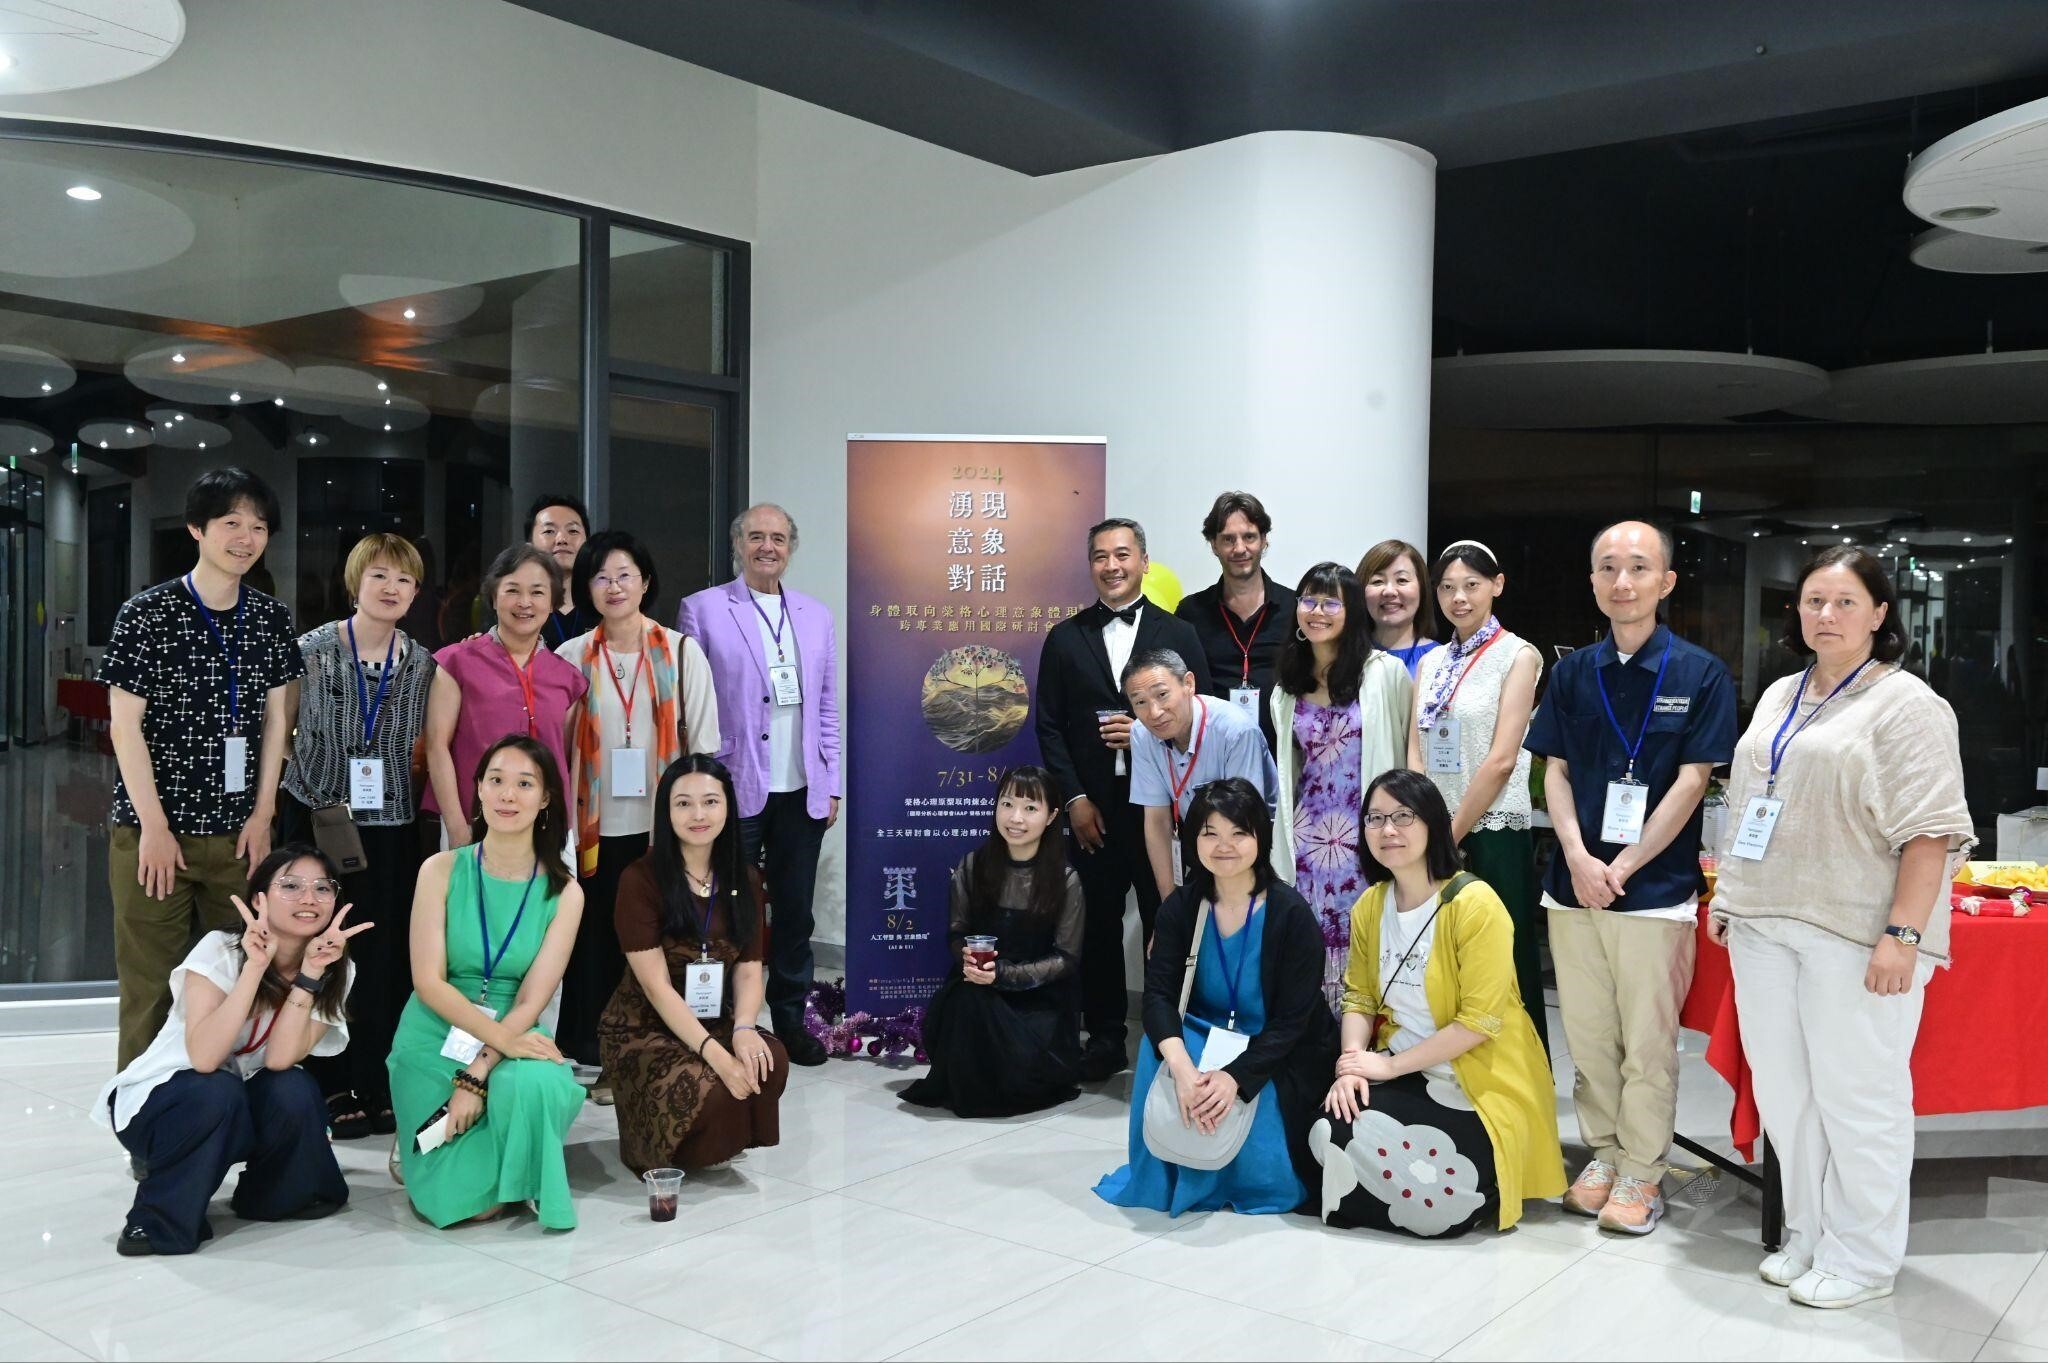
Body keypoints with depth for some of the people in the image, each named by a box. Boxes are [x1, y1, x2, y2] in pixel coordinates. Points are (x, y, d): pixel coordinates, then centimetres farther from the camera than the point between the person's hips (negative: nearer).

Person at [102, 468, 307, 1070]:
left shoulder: (272, 618, 7)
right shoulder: (146, 614, -5)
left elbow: (275, 719, 9)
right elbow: (125, 725, -6)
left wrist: (262, 816, 3)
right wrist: (155, 827, -10)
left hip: (239, 832, 4)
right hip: (152, 831, -3)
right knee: (151, 986, 0)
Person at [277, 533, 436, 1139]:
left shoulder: (422, 664, 5)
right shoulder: (313, 650, -2)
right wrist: (272, 801, 0)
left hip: (391, 827, 2)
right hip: (315, 820, -2)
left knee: (387, 958, 2)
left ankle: (378, 1087, 14)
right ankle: (331, 1087, 13)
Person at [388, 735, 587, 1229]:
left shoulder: (564, 892, -4)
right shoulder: (442, 870, -7)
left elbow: (532, 1000, -9)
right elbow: (428, 982, -12)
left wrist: (478, 1075, -21)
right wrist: (502, 1038, -23)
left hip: (514, 1039, 1)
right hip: (434, 1043, 0)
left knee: (534, 1086, -36)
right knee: (458, 1203, -11)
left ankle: (525, 1180, -1)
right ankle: (421, 1148, 24)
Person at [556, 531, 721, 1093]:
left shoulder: (682, 652, 2)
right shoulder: (571, 658, 5)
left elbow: (705, 743, 2)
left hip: (662, 826, -1)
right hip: (596, 829, 1)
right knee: (595, 942, 5)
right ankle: (589, 1061, 18)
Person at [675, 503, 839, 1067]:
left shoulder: (816, 615, 12)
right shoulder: (702, 610, 0)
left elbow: (827, 706, 13)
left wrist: (832, 785, 8)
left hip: (803, 792, 4)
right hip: (734, 790, -3)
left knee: (795, 913, 10)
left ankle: (790, 1018, 23)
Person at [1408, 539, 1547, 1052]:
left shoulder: (1518, 655, -4)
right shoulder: (1431, 662, 13)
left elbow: (1502, 759, -12)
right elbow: (1415, 753, 7)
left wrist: (1454, 832, -11)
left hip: (1492, 833, -5)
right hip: (1435, 836, 5)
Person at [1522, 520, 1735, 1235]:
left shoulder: (1700, 674, -3)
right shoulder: (1572, 672, 8)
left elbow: (1692, 781, -7)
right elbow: (1555, 771, 8)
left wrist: (1622, 868, -11)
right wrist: (1578, 858, -7)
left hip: (1655, 885, -3)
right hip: (1574, 882, 4)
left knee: (1647, 1042, 2)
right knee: (1588, 1035, 11)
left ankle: (1640, 1172, 16)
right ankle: (1602, 1154, 26)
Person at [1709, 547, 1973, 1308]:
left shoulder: (1905, 705, -6)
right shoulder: (1779, 697, 16)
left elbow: (1931, 831, -12)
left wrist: (1903, 934, -19)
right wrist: (1727, 894, 18)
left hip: (1856, 935, -7)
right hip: (1764, 925, 7)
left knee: (1855, 1095, 0)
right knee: (1781, 1088, 11)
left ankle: (1861, 1258, 14)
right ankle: (1806, 1237, 26)